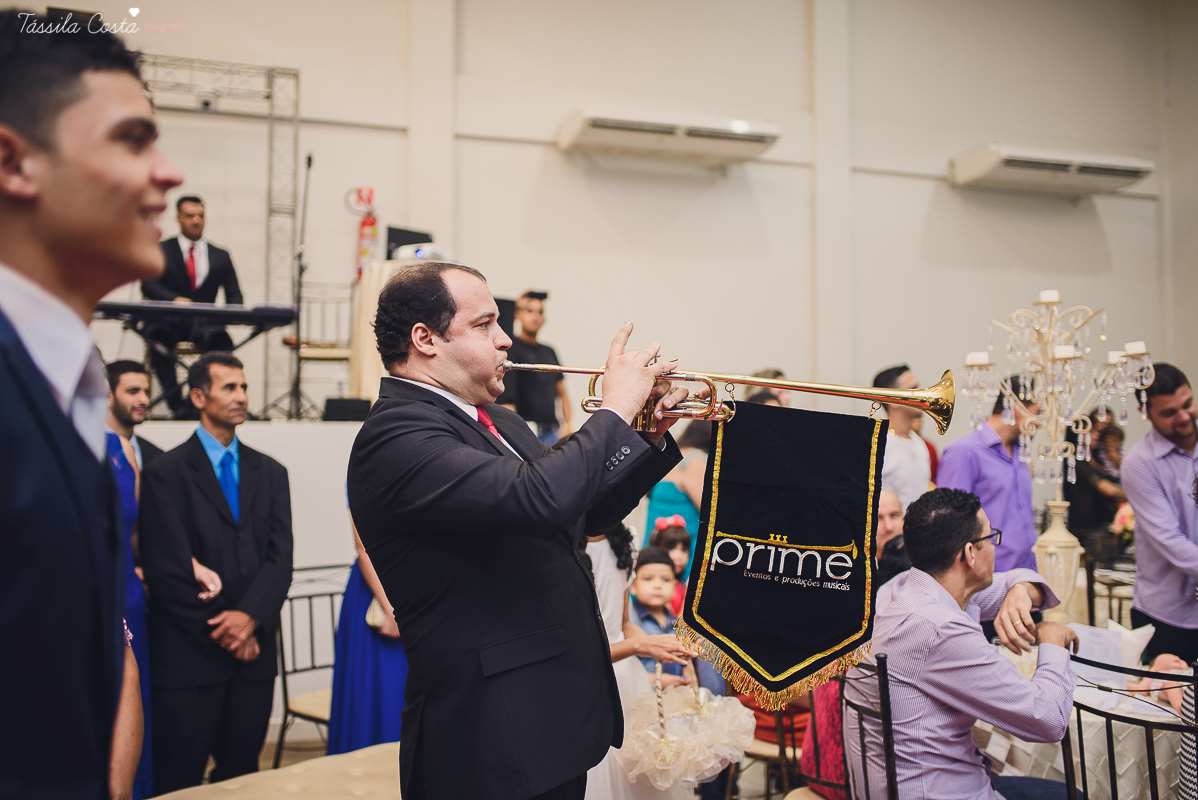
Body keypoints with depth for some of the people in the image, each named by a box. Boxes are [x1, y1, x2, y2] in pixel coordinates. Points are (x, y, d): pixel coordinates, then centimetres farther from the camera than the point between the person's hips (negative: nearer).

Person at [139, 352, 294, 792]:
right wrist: (221, 632, -9)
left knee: (242, 776, 11)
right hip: (188, 656, -4)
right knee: (179, 782, 4)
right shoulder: (166, 472, -2)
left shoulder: (270, 472, 12)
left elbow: (281, 557, 4)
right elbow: (167, 568, -8)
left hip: (254, 652, 4)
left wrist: (249, 616, -12)